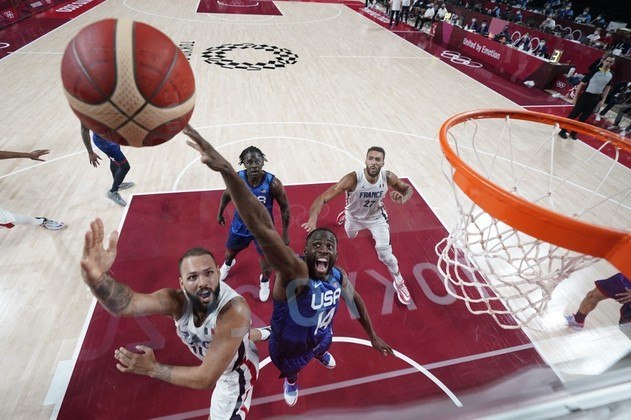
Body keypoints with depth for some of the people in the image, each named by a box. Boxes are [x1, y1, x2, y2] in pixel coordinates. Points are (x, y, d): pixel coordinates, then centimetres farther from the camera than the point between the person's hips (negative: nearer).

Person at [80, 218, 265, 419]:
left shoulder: (235, 310, -43)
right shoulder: (177, 300, -31)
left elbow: (206, 379, -39)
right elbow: (126, 304, -51)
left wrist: (152, 368, -34)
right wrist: (97, 278, -69)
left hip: (236, 368, -5)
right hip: (211, 351, 5)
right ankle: (251, 334, 64)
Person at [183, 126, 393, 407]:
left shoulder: (339, 276, -22)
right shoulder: (294, 272, -43)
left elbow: (355, 300, 0)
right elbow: (263, 228, -59)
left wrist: (373, 337, 10)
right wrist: (226, 170, -72)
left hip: (320, 336, 4)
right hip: (289, 348, -4)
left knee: (323, 346, 38)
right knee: (291, 370, 30)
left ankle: (319, 354, 77)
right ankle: (291, 381, 69)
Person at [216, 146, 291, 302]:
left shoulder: (273, 183, -28)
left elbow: (284, 207, -14)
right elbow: (226, 195, 0)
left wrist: (285, 233, -10)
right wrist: (220, 214, 14)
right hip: (240, 225, 2)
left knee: (266, 264, 12)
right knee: (230, 252, 28)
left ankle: (264, 281, 49)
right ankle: (228, 264, 67)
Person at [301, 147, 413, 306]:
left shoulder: (388, 177, -31)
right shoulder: (353, 178, -41)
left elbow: (408, 188, -9)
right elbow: (323, 198, -47)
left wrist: (402, 198, -35)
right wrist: (312, 219, -66)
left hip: (376, 217, 0)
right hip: (354, 216, 0)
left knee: (385, 254, -6)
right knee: (351, 235, 33)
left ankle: (399, 283, 25)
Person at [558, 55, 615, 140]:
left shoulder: (611, 75, 3)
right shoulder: (595, 71, -13)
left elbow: (607, 87, 15)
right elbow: (581, 84, -9)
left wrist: (603, 100, 8)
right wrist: (575, 97, -11)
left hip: (596, 98, 5)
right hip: (586, 96, -5)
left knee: (584, 117, 10)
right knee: (574, 114, -4)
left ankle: (574, 132, 22)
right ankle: (563, 131, 7)